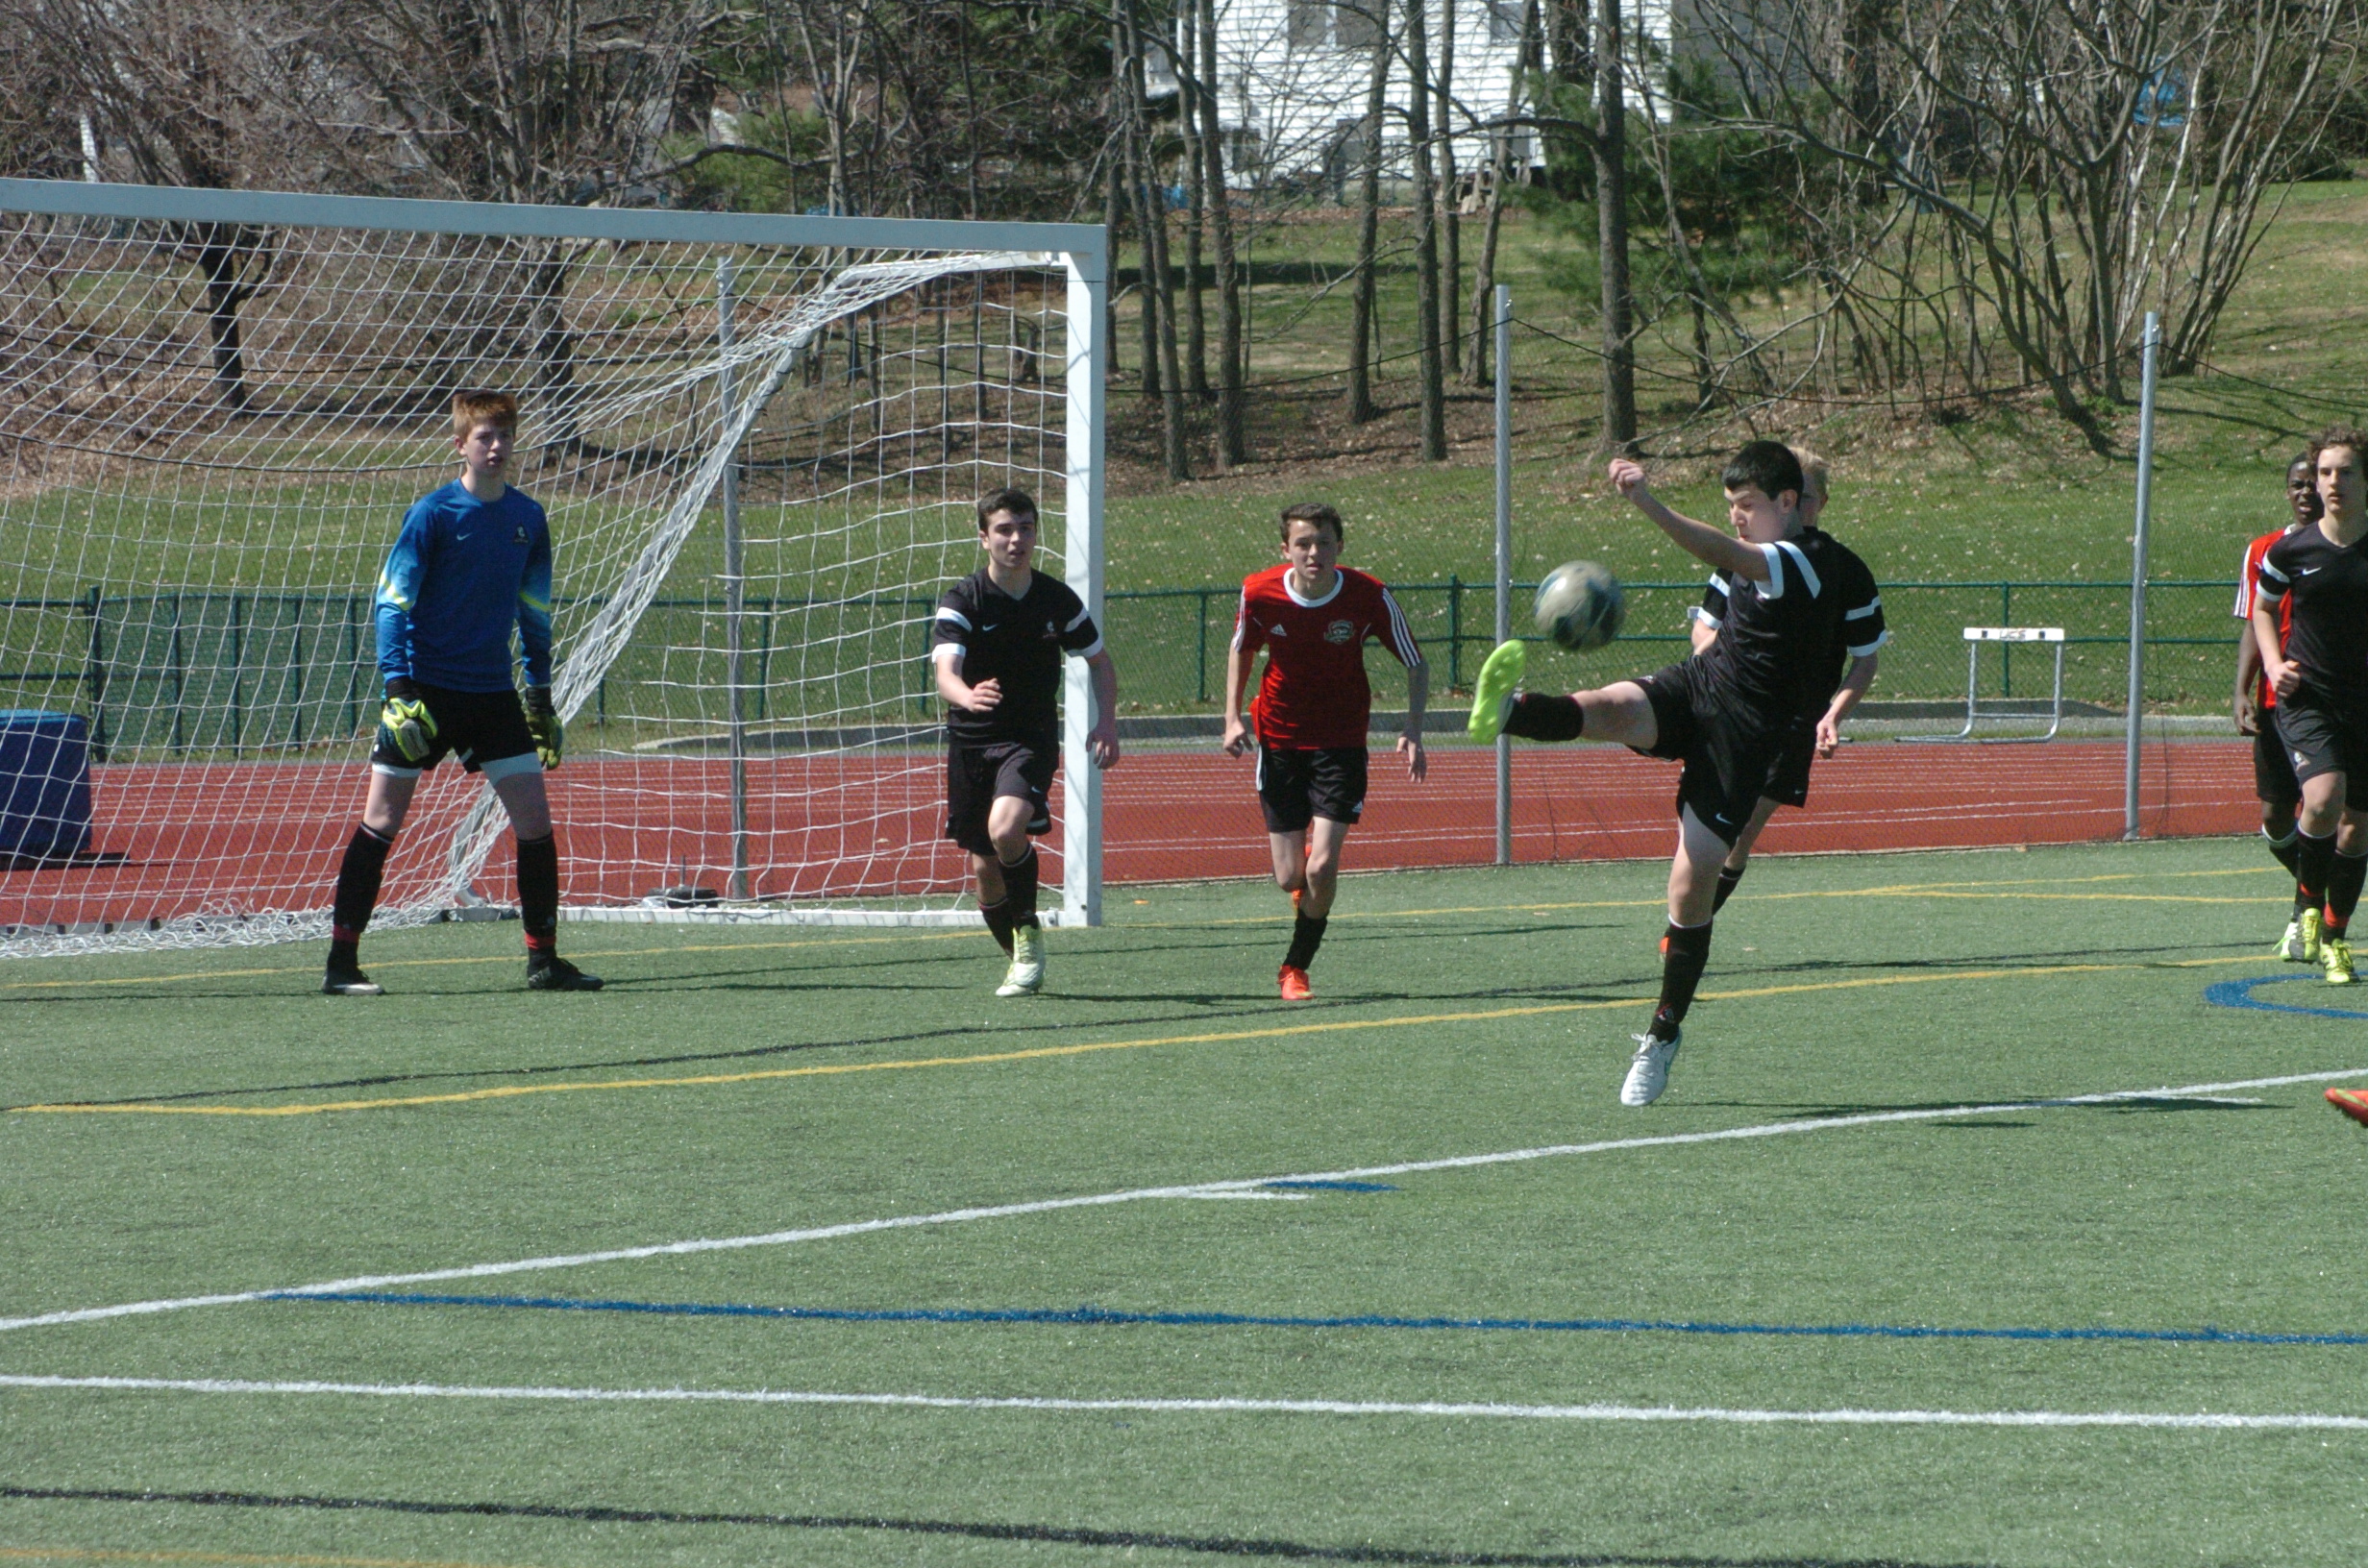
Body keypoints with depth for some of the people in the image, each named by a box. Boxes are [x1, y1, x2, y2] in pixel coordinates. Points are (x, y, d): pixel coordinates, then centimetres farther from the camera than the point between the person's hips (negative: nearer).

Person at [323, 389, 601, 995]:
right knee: (381, 822, -4)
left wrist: (541, 696, 16)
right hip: (425, 693, -5)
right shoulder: (433, 514, -9)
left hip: (493, 694, 5)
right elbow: (391, 603, -9)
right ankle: (341, 961, 0)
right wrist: (399, 689, -18)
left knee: (535, 819, -1)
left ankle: (544, 959, 9)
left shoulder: (528, 519, 7)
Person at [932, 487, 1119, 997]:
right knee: (985, 868, 6)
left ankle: (1029, 934, -9)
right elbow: (945, 671, -26)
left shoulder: (1057, 600, -2)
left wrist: (1106, 722, -2)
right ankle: (1021, 958, 28)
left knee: (1007, 828, -28)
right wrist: (967, 696, -49)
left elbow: (1100, 662, 14)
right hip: (972, 739, 1)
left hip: (1033, 736, -1)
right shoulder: (962, 602, -10)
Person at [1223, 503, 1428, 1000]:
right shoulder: (1259, 593, -13)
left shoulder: (1369, 596, -17)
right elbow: (1241, 650, 9)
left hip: (1341, 742, -2)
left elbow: (1416, 666, -5)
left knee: (1321, 869, -15)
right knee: (1290, 878, 1)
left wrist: (1412, 730, -18)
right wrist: (1233, 717, -1)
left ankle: (1295, 967, 9)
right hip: (1279, 740, 2)